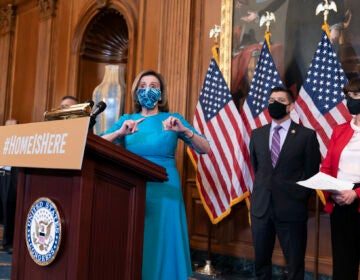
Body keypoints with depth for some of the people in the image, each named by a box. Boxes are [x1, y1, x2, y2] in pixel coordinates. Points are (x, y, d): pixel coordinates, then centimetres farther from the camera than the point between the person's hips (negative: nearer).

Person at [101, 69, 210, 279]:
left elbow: (205, 149, -3)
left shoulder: (173, 119, 5)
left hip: (165, 190, -1)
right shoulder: (126, 120, 9)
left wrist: (184, 130, -20)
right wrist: (120, 132, -21)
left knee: (163, 245, 2)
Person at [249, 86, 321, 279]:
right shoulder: (257, 134, 9)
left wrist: (300, 197, -1)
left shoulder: (306, 135, -3)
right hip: (261, 206, 4)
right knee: (261, 260, 13)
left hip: (291, 209, -3)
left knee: (295, 263, 7)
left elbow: (312, 172, 0)